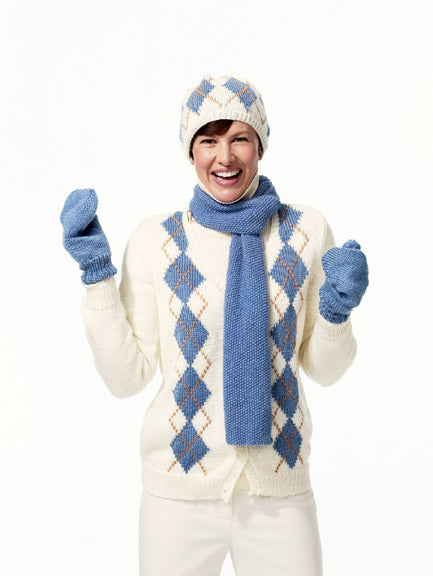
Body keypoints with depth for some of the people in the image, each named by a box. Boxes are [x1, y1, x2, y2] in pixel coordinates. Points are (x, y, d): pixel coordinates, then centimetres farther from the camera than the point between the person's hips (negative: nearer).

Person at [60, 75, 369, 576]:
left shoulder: (307, 231, -3)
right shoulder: (154, 239, -7)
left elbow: (324, 369, 4)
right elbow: (126, 377, -5)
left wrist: (336, 312, -14)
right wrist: (96, 273, -12)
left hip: (281, 485, 2)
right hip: (181, 487, -1)